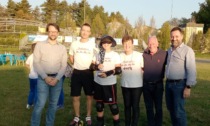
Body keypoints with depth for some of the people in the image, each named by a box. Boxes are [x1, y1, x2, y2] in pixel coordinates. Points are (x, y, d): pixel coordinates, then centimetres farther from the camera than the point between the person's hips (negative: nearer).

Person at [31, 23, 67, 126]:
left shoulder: (62, 48, 7)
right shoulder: (40, 45, 1)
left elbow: (64, 65, 4)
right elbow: (36, 63, -4)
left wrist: (57, 79, -10)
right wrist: (45, 77, -13)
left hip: (57, 78, 3)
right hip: (43, 78, -2)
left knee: (53, 104, 9)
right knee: (40, 103, -7)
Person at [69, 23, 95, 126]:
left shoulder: (93, 45, -3)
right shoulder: (74, 44, 4)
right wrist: (78, 66, 11)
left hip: (88, 73, -2)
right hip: (76, 73, 2)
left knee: (89, 96, 9)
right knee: (75, 97, 7)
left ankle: (88, 117, 24)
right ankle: (77, 118, 23)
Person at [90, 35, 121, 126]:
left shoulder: (115, 55, -4)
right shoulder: (98, 54, 7)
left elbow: (118, 70, -10)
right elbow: (91, 66, 6)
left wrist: (108, 73, -23)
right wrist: (97, 67, -15)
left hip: (110, 83, -4)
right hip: (98, 83, 4)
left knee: (113, 104, -2)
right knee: (99, 103, 15)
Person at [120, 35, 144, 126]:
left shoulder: (139, 55, -9)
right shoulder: (120, 56, 2)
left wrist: (145, 82, -3)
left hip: (137, 85, -4)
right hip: (125, 85, 4)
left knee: (135, 106, 5)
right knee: (127, 105, 14)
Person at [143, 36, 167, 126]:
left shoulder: (164, 54, -12)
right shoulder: (144, 54, -3)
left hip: (158, 85, -2)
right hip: (146, 85, 2)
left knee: (158, 107, 10)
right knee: (149, 108, 14)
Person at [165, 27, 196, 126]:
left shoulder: (187, 50, -11)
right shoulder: (169, 50, 11)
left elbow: (191, 70, -15)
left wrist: (188, 87, -18)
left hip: (179, 84, -7)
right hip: (168, 83, 7)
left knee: (179, 111, -2)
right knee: (171, 108, 16)